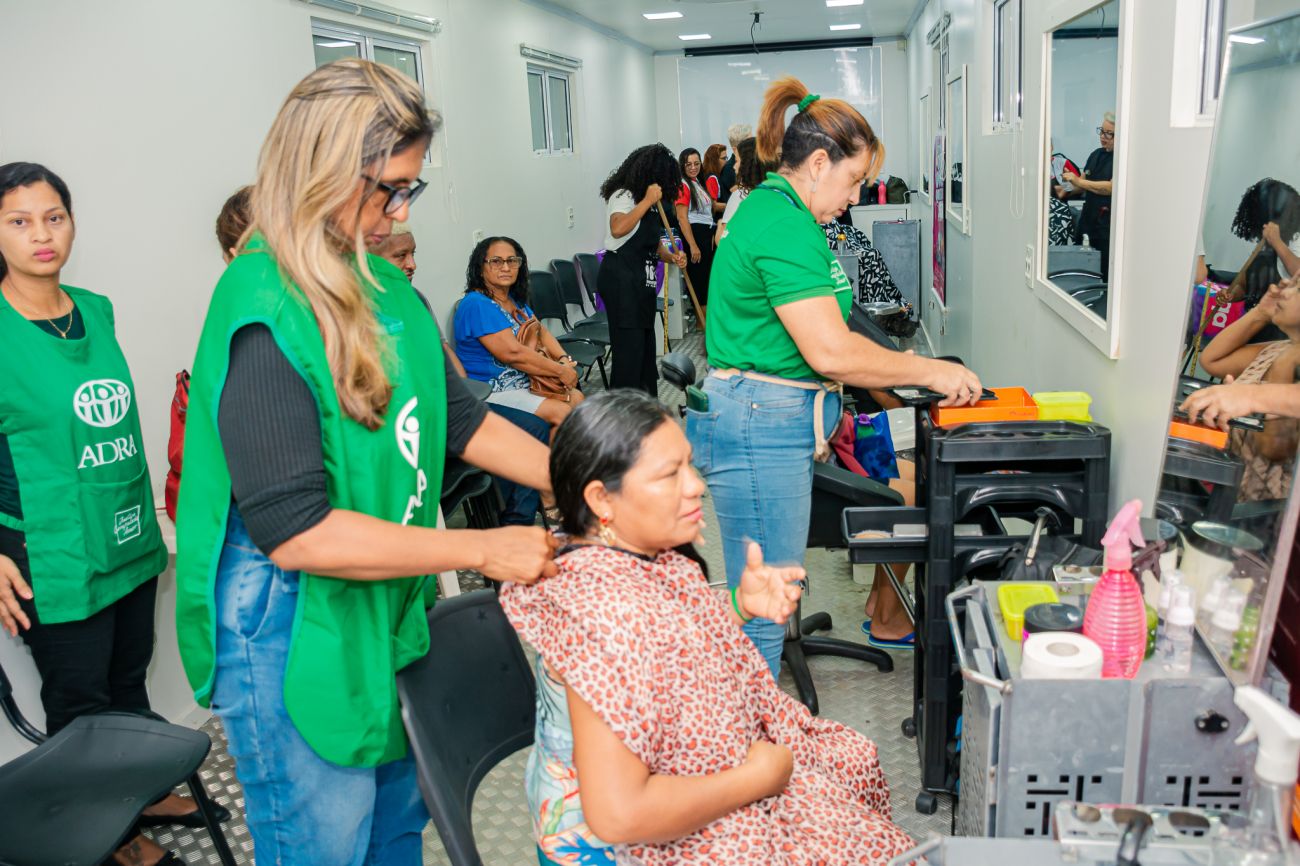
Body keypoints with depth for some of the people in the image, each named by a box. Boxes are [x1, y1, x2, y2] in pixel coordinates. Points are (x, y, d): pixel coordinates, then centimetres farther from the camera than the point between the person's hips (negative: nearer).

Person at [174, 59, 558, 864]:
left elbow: (458, 417, 11)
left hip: (388, 613, 8)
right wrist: (482, 549, -22)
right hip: (294, 638, -7)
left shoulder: (384, 283, 3)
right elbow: (293, 531, -26)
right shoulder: (264, 312, -22)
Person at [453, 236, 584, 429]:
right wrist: (560, 371, -19)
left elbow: (541, 331, 11)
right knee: (562, 413, -19)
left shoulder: (515, 299, 11)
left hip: (525, 382, 9)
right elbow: (513, 353, -26)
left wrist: (565, 359, -10)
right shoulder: (476, 305, -20)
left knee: (576, 398, 1)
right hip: (491, 391, -9)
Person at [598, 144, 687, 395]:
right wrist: (647, 201, -23)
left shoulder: (652, 203, 17)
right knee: (628, 346, -9)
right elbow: (618, 228, -31)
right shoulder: (623, 195, -10)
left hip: (642, 281, 9)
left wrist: (672, 257, 5)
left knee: (645, 344, 14)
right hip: (621, 279, -9)